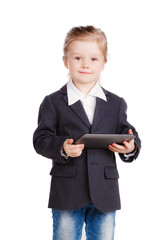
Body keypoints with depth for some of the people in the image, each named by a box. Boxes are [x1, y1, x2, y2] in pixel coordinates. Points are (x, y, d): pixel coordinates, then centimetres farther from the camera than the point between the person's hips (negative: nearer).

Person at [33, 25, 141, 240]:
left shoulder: (116, 104, 8)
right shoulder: (53, 103, 1)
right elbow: (41, 139, -4)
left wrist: (130, 147, -16)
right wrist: (62, 148, -24)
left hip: (105, 196, 2)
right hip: (67, 195, -2)